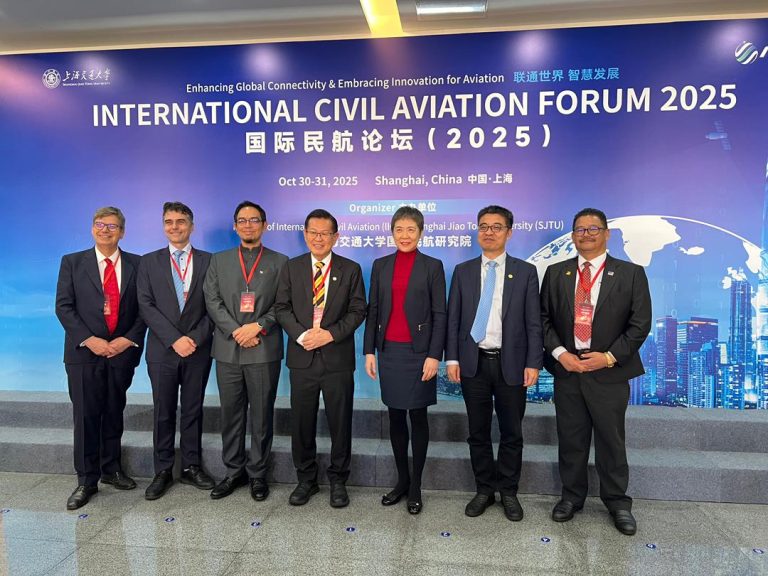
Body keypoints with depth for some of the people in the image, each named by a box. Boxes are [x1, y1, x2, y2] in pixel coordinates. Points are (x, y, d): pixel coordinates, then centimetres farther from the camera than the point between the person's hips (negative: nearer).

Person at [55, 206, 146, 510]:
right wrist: (89, 339, -12)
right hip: (84, 351, -1)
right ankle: (86, 481, 14)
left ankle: (111, 469, 28)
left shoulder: (136, 264, 5)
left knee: (114, 413, 12)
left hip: (122, 351, 1)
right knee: (86, 416, 2)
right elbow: (63, 306, -2)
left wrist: (128, 339, -9)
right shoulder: (72, 262, 3)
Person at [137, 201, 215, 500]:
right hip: (162, 350, 0)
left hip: (198, 349, 0)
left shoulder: (208, 261, 4)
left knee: (193, 410, 9)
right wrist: (175, 339, -13)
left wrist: (196, 338, -12)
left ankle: (191, 467, 22)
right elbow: (146, 306, -3)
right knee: (163, 412, 9)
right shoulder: (149, 262, 5)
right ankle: (163, 471, 21)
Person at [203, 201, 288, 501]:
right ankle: (233, 471, 26)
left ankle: (257, 474, 20)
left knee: (262, 415, 6)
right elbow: (212, 301, 2)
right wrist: (236, 331, -11)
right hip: (228, 350, 2)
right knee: (231, 414, 11)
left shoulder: (280, 262, 5)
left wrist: (258, 326, -15)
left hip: (265, 351, -2)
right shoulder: (219, 261, 11)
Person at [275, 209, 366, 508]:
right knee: (302, 423, 11)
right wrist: (301, 334, -14)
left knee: (340, 422, 8)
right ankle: (306, 479, 29)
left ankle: (338, 480, 26)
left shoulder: (351, 269, 2)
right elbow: (282, 307, 2)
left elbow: (358, 310, -2)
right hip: (302, 357, 2)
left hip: (338, 357, -1)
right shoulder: (291, 267, 6)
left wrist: (330, 334, -15)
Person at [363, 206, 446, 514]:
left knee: (418, 417, 6)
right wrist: (369, 350, 3)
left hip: (419, 351, -3)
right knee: (396, 417, 11)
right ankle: (401, 479, 27)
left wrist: (434, 355, -11)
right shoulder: (380, 266, 7)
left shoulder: (432, 266, -2)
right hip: (389, 351, 3)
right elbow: (372, 311, 8)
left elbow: (439, 314, -4)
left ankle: (416, 486, 19)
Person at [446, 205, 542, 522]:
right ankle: (485, 489, 28)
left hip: (511, 364, -1)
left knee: (511, 433, 11)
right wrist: (452, 358, -3)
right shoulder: (463, 271, 6)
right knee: (478, 432, 11)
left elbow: (533, 322, -1)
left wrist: (533, 363, -8)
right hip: (473, 363, 1)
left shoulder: (525, 272, 2)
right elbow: (453, 319, 4)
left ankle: (508, 492, 28)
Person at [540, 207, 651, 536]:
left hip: (609, 371, -2)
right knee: (570, 439, 11)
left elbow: (640, 323, -3)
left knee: (611, 440, 8)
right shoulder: (555, 273, 6)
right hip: (567, 370, 2)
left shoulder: (631, 274, 0)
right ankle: (572, 496, 29)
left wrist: (610, 356, -11)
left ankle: (617, 502, 27)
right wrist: (559, 353, -8)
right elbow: (543, 318, 5)